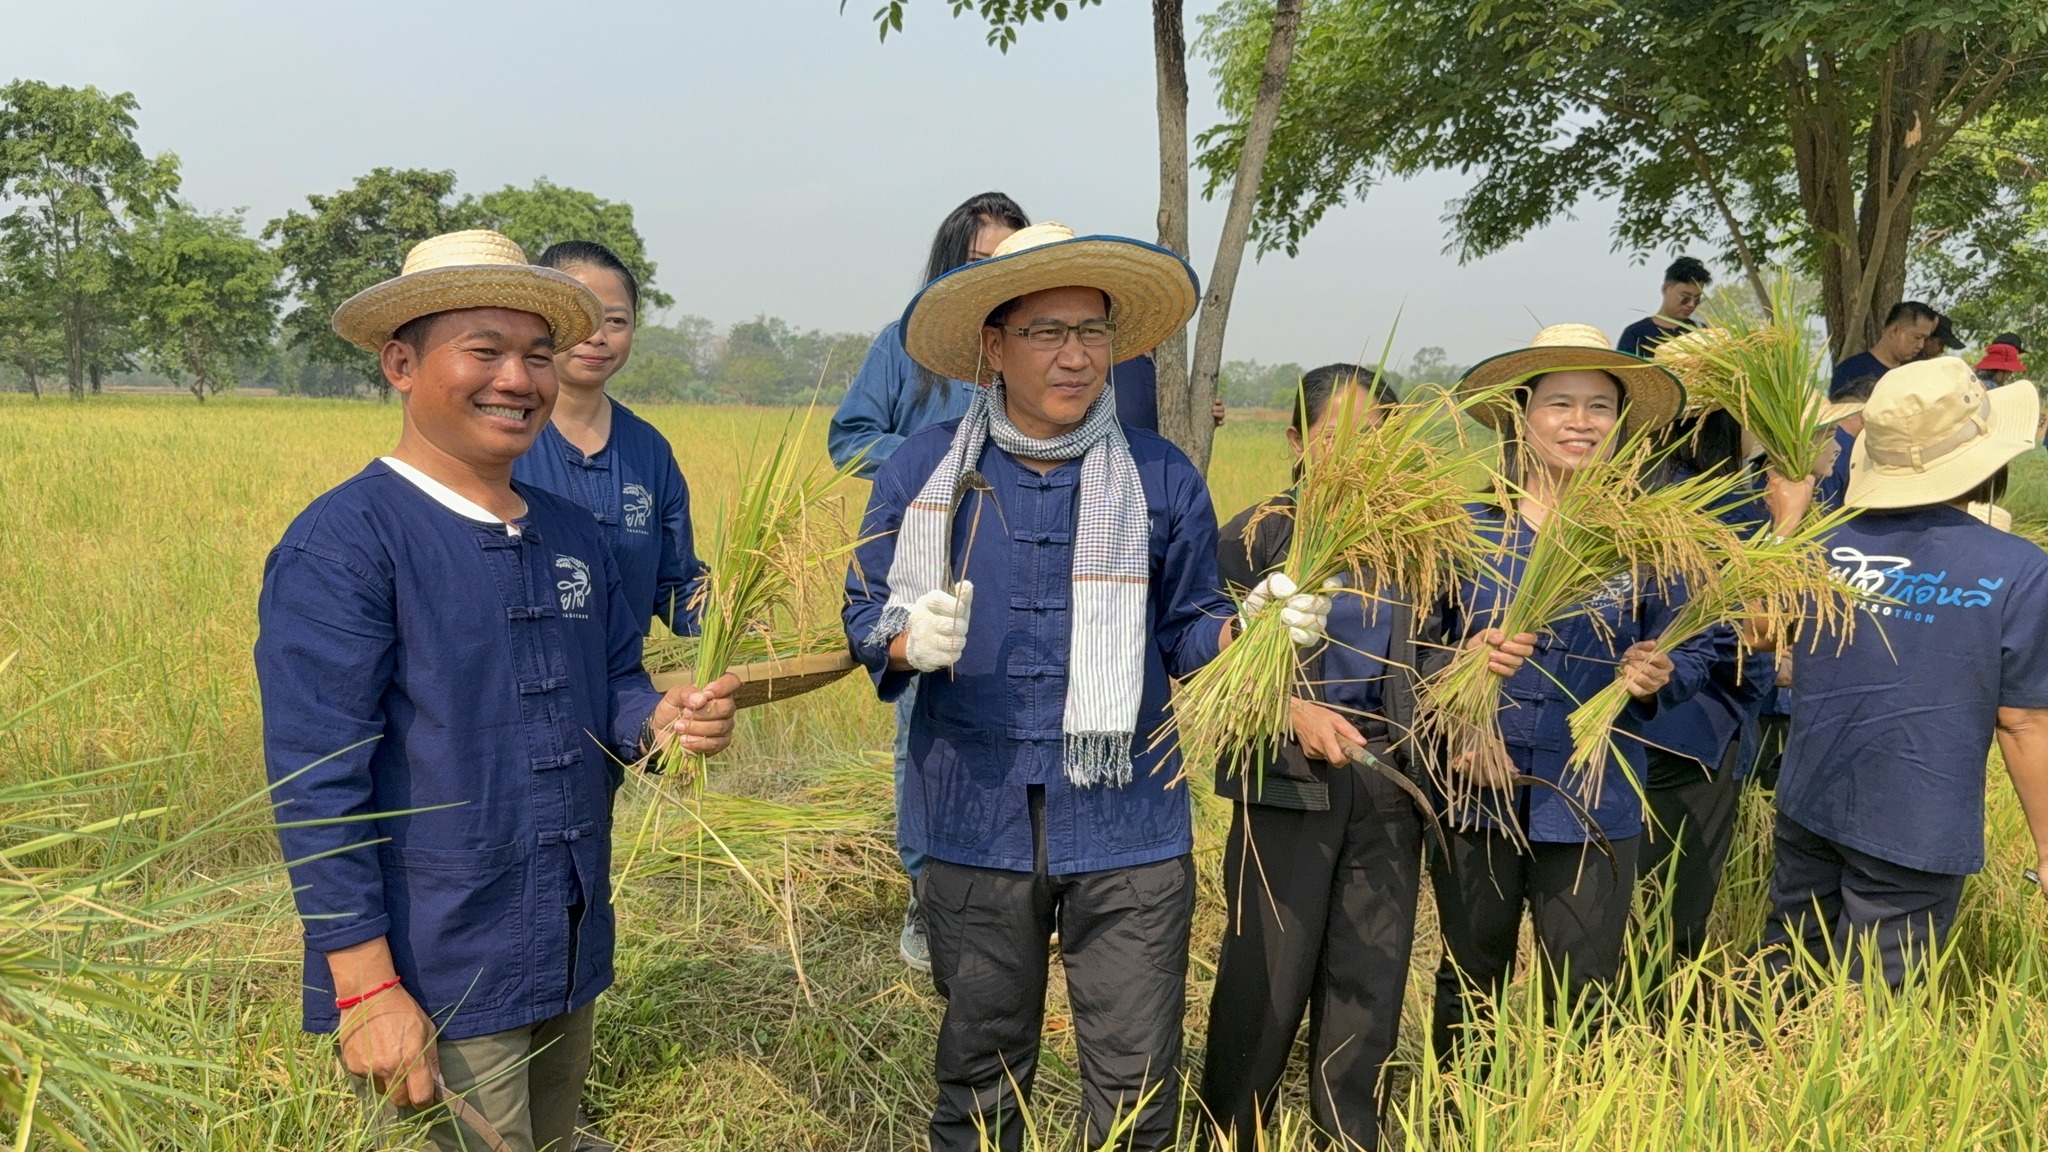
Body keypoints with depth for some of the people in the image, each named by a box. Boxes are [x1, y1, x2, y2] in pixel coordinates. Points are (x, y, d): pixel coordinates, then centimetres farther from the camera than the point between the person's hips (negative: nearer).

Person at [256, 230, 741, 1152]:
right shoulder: (342, 545, -16)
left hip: (567, 960, 7)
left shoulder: (573, 535, 7)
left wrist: (660, 722, -10)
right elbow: (318, 784, -18)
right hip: (434, 982, -7)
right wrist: (367, 989, -19)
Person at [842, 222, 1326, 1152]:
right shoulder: (923, 470, 0)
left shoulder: (1162, 478, 0)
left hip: (1126, 833, 0)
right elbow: (864, 613, 4)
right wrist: (908, 641, -17)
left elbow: (1183, 633, 7)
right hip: (976, 826, 1)